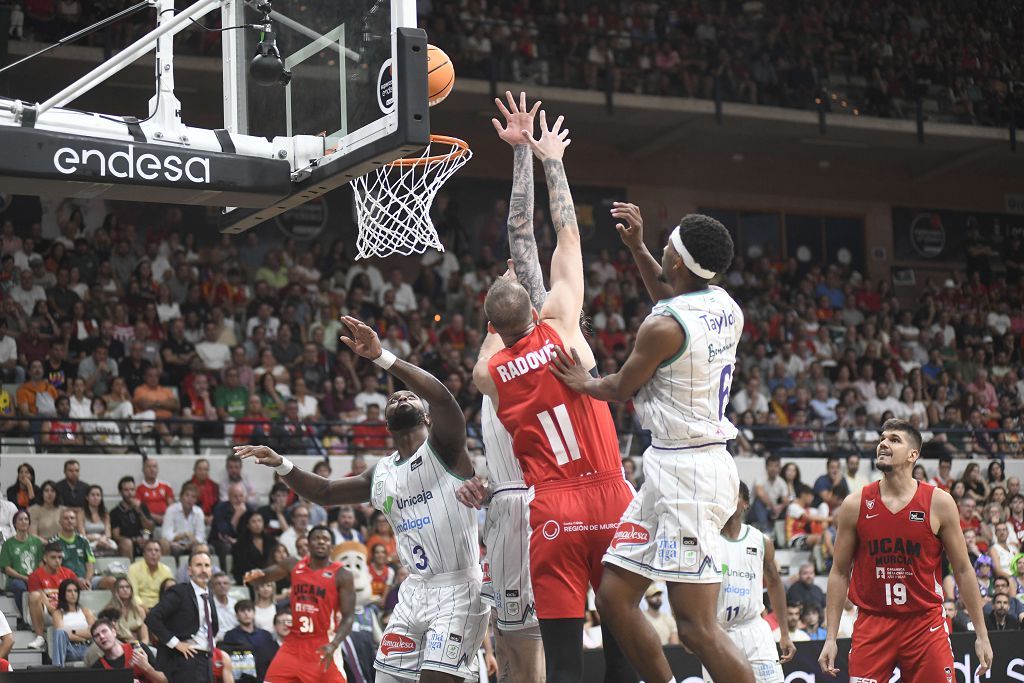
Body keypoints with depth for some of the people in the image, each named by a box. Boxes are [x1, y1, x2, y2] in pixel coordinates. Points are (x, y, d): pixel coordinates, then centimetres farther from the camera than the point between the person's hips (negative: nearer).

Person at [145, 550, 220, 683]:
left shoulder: (208, 595, 13)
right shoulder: (179, 592, -10)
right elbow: (152, 618, -19)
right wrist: (175, 643, -18)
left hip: (205, 660, 8)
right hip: (186, 659, -8)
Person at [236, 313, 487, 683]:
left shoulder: (442, 450, -6)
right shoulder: (381, 476, 14)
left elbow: (442, 397, -26)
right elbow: (325, 493, 26)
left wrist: (382, 358, -34)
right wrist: (281, 465, 12)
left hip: (458, 588, -7)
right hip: (415, 589, 7)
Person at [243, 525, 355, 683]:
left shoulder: (341, 575, -7)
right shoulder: (293, 565, 6)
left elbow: (348, 617, -10)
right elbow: (262, 577, 15)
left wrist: (333, 645, -27)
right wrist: (254, 576, -12)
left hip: (322, 647, -4)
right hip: (294, 642, 4)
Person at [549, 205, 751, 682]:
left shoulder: (663, 327, -16)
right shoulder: (725, 307, 8)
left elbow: (621, 388, 1)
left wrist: (581, 383, 21)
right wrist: (637, 248, 30)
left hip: (683, 470, -10)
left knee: (697, 627, -11)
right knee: (614, 596, 13)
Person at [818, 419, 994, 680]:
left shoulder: (939, 503, -2)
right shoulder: (855, 505, 0)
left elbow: (963, 570, 3)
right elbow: (839, 572, 5)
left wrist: (981, 634, 1)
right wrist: (830, 638, 0)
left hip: (925, 624, 0)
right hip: (872, 625, 1)